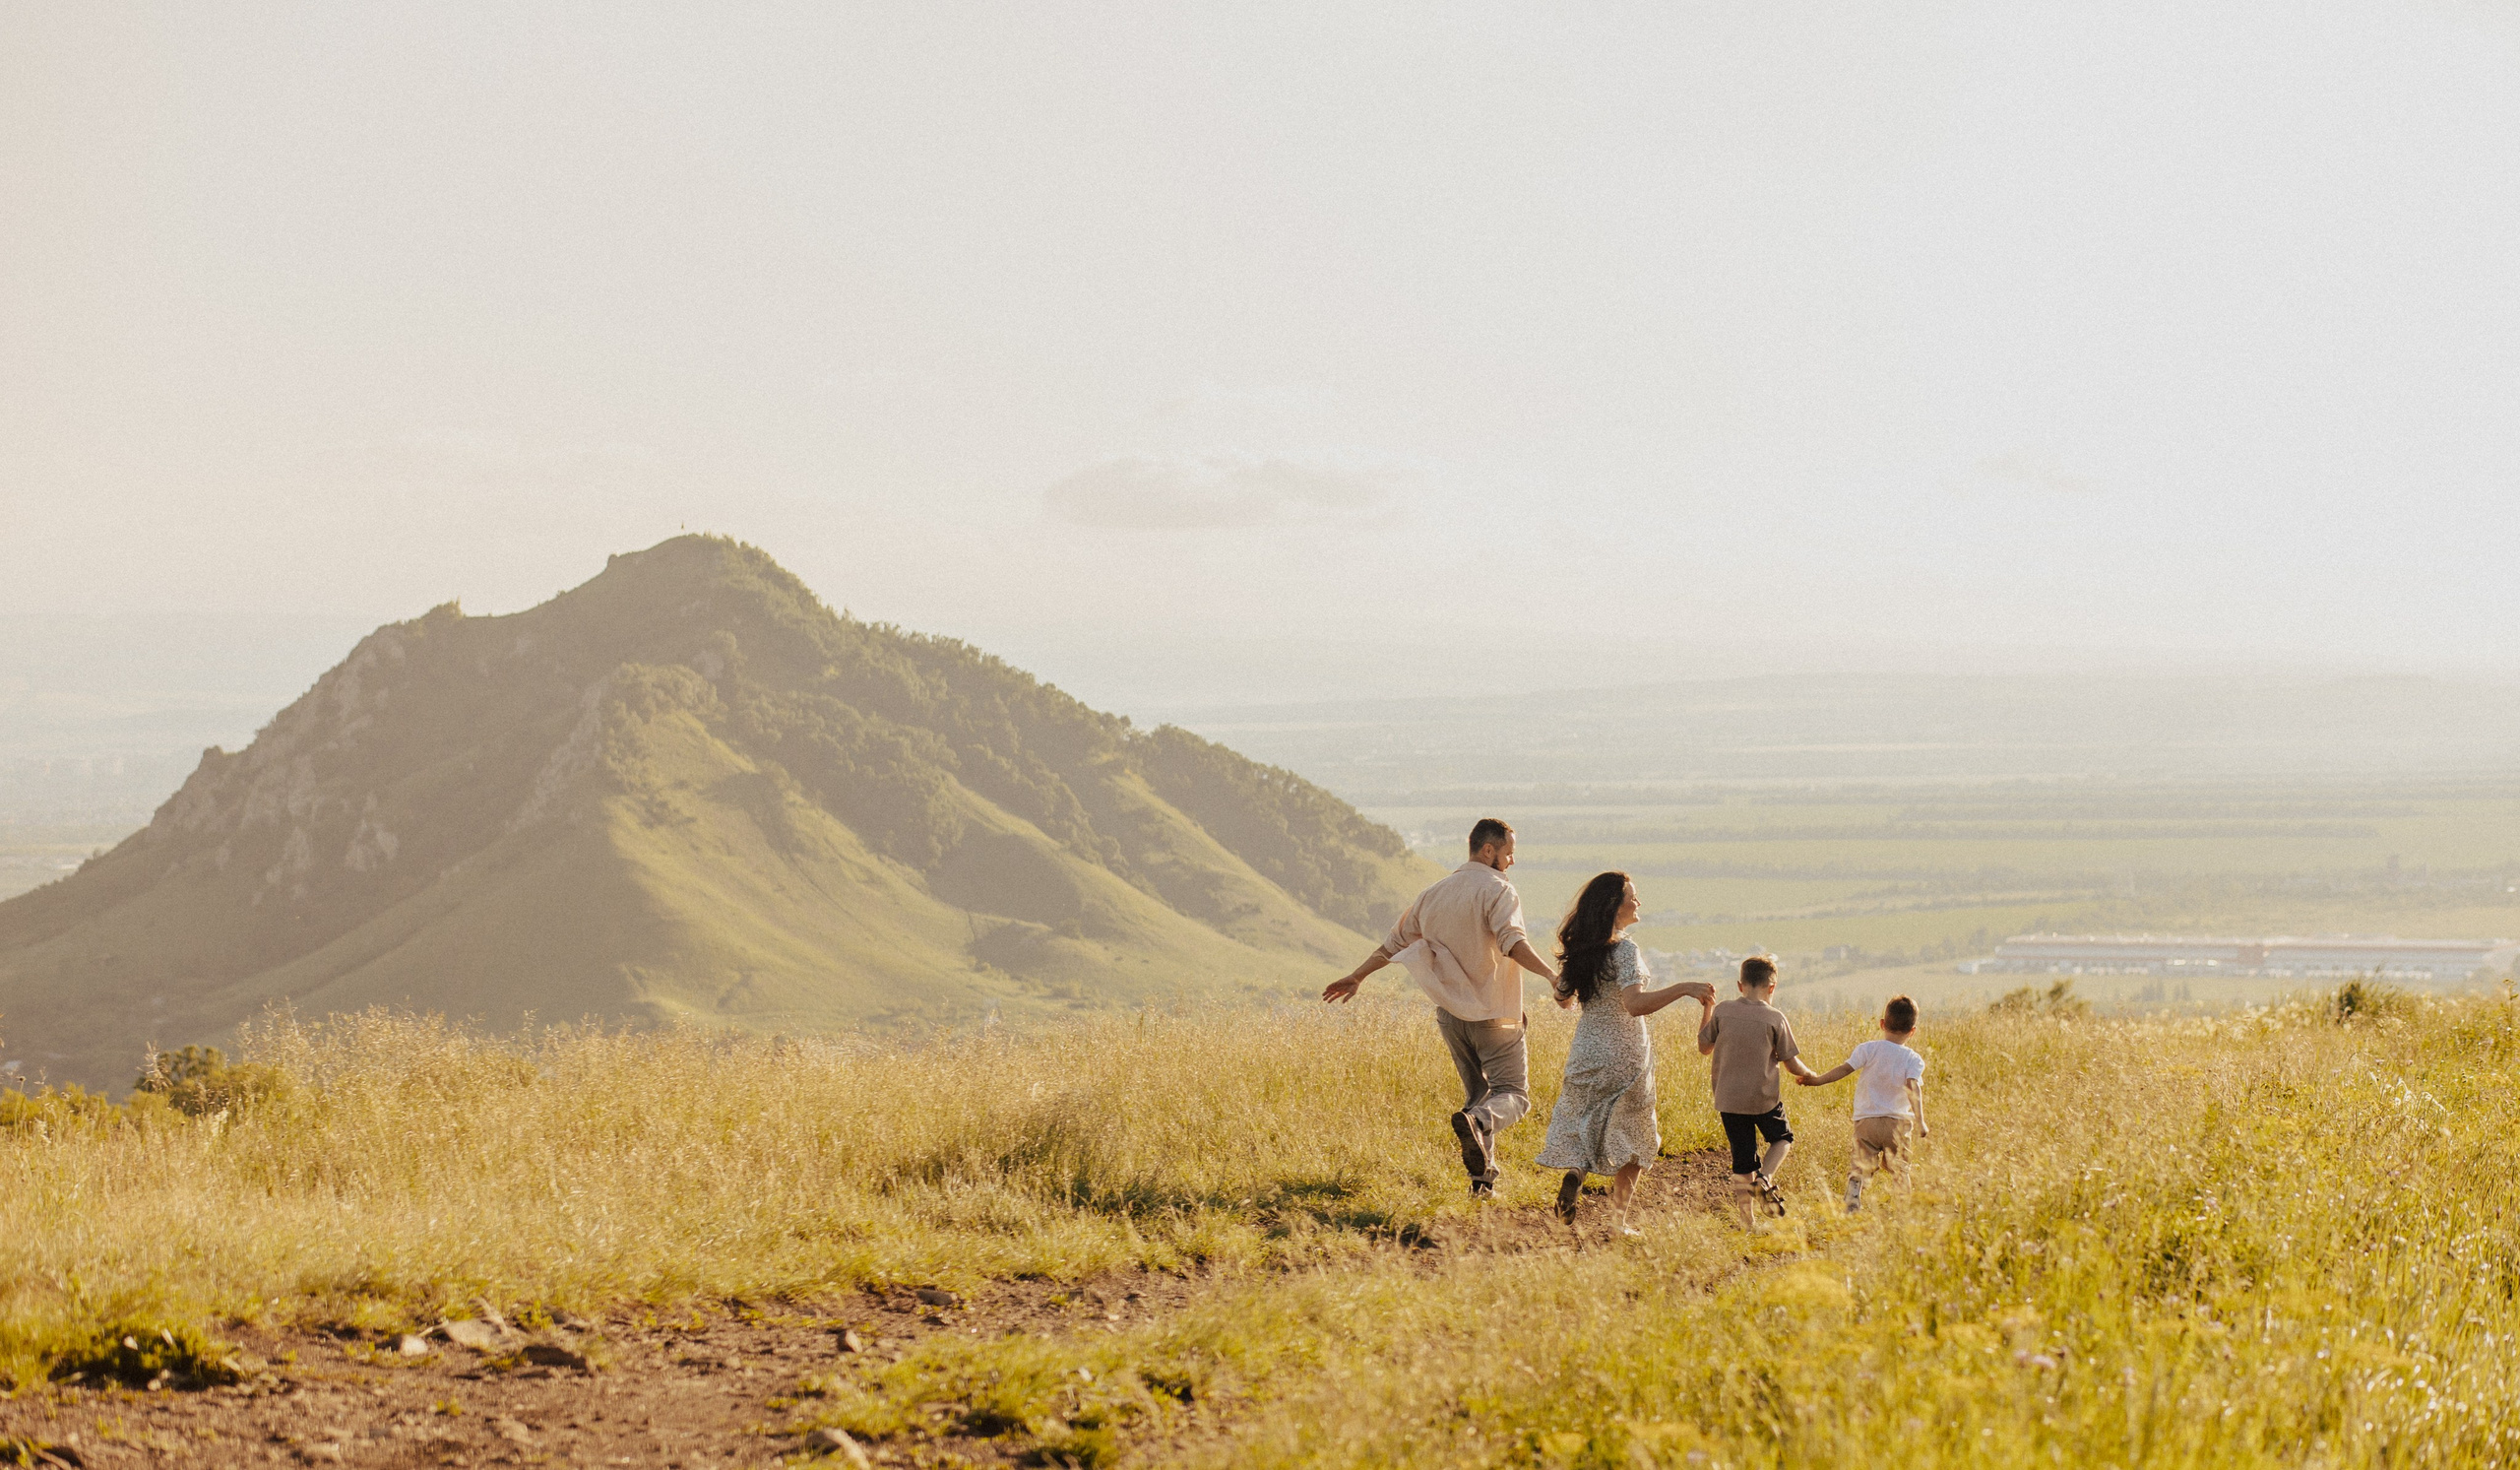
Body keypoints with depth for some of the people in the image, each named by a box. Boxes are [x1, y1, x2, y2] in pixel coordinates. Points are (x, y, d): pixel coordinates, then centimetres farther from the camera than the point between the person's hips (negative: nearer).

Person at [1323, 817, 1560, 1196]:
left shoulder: (1436, 893, 11)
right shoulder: (1497, 890, -10)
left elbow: (1394, 942, 18)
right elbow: (1512, 942, -28)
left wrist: (1356, 976, 30)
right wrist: (1551, 975, -38)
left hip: (1451, 1014, 6)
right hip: (1493, 1015, -6)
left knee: (1478, 1092, 18)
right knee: (1512, 1094, -4)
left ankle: (1482, 1176, 9)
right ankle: (1477, 1122, -35)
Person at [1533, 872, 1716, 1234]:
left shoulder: (1579, 948, 2)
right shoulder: (1623, 949, -18)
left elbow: (1565, 996, 14)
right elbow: (1635, 1005, -30)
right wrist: (1683, 989, -32)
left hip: (1585, 1053, 5)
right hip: (1623, 1058, -5)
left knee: (1581, 1124, 18)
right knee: (1633, 1137, 11)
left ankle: (1574, 1172, -13)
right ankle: (1618, 1218, 8)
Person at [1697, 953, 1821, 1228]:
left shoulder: (1722, 1011, -4)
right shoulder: (1775, 1018, -9)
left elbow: (1704, 1048, 10)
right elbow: (1792, 1065, -3)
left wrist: (1706, 1011, 20)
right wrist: (1810, 1075, 18)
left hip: (1728, 1099, 2)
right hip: (1763, 1099, -2)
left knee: (1742, 1161, 10)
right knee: (1782, 1139, 23)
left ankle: (1746, 1221, 9)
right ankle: (1766, 1179, -3)